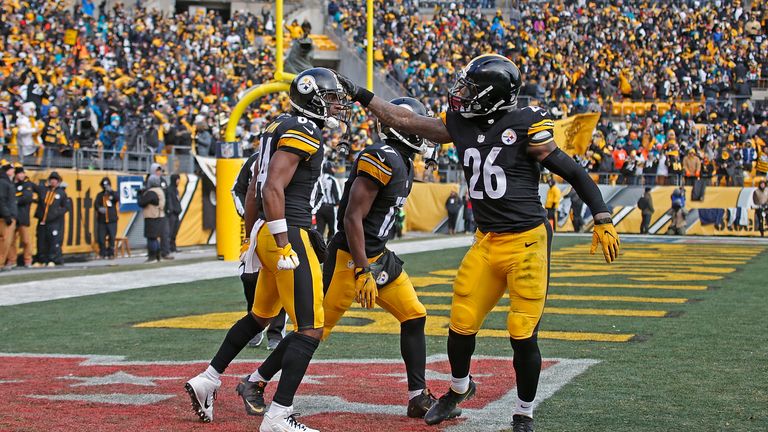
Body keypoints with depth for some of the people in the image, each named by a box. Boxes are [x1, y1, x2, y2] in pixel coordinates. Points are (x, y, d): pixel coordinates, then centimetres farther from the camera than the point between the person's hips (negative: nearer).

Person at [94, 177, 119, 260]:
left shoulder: (113, 194, 9)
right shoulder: (100, 195, 11)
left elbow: (117, 199, -13)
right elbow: (95, 204, -3)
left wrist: (111, 191, -20)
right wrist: (99, 208, -24)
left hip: (112, 220, -1)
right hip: (101, 221, 1)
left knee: (111, 238, -4)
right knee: (101, 238, -2)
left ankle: (111, 254, 4)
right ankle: (102, 254, 7)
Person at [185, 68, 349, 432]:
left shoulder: (279, 129, 17)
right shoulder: (303, 132, -12)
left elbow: (254, 191, 21)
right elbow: (273, 190, -21)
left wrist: (252, 238, 27)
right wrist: (283, 245, -21)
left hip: (267, 233, 10)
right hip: (289, 235, -10)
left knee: (260, 316, 27)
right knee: (310, 330, -9)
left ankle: (207, 381, 34)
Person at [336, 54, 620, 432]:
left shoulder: (525, 126, -11)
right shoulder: (460, 124, 7)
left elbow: (574, 173, -7)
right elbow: (404, 121, 14)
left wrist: (603, 221, -10)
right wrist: (359, 95, 14)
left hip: (527, 241, -5)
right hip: (487, 244, 5)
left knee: (523, 336, -4)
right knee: (461, 325, 6)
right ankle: (458, 389, 35)